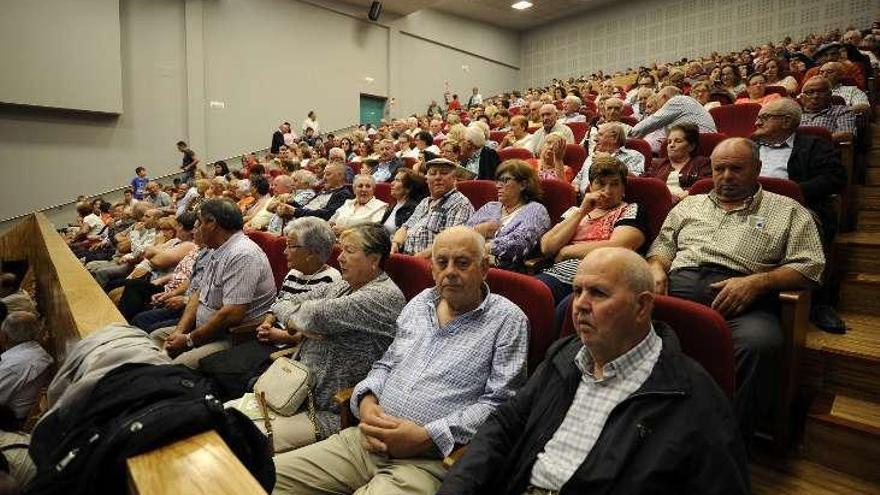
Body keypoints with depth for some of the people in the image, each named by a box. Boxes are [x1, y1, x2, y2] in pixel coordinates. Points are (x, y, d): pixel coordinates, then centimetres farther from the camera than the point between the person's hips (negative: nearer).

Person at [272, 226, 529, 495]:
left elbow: (499, 403, -9)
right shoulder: (419, 303, 14)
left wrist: (425, 437, -16)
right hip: (368, 440, 6)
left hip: (428, 460, -5)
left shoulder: (508, 319, -4)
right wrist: (366, 400, -1)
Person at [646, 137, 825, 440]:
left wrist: (756, 282, -10)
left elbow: (809, 267, 9)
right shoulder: (689, 205, 30)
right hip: (678, 287, 3)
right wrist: (656, 268, 3)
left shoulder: (788, 211, 19)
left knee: (759, 341, -38)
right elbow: (663, 244, 28)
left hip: (741, 301, -2)